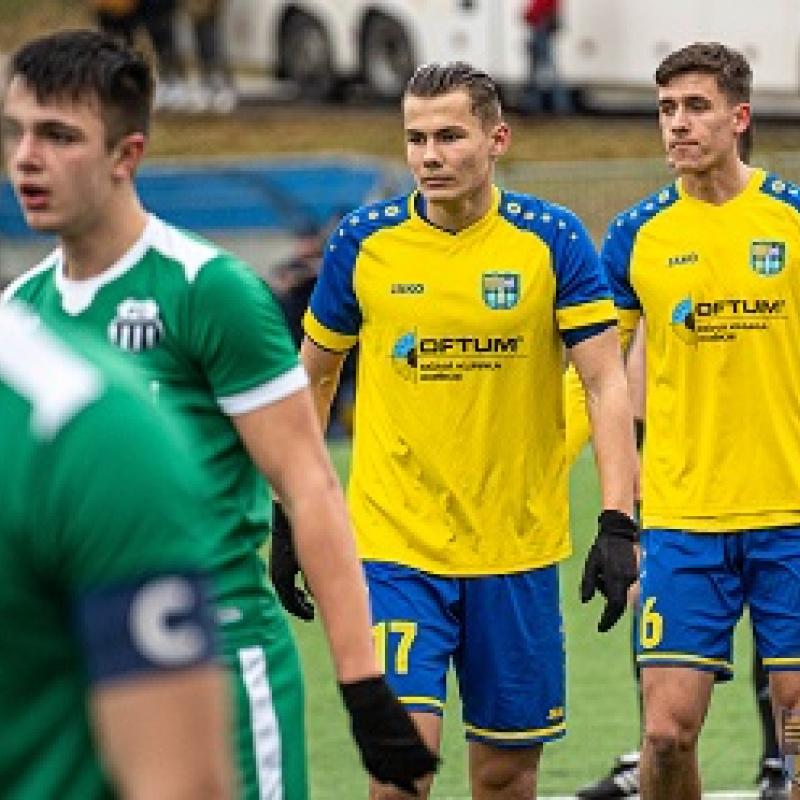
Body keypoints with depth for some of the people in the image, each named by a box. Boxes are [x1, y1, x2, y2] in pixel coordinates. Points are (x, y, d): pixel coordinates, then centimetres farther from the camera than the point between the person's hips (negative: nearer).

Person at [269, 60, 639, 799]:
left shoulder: (552, 240, -4)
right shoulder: (365, 241, -1)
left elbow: (608, 385, -5)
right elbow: (313, 377, 12)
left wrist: (617, 522, -16)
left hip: (518, 550, 1)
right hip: (395, 543, -1)